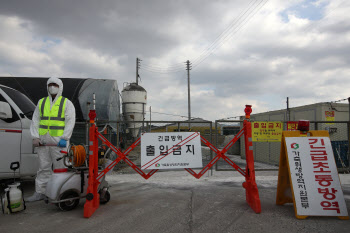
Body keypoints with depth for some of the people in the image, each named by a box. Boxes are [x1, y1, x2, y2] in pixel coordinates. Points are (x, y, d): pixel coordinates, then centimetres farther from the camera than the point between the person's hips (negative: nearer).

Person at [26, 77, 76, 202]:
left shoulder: (66, 103, 3)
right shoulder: (41, 102, 18)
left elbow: (70, 121, -6)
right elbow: (35, 120, 14)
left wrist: (64, 138, -15)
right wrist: (35, 137, 2)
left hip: (59, 140, -4)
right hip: (43, 140, 5)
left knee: (60, 167, -1)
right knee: (43, 167, 10)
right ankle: (40, 192, 18)